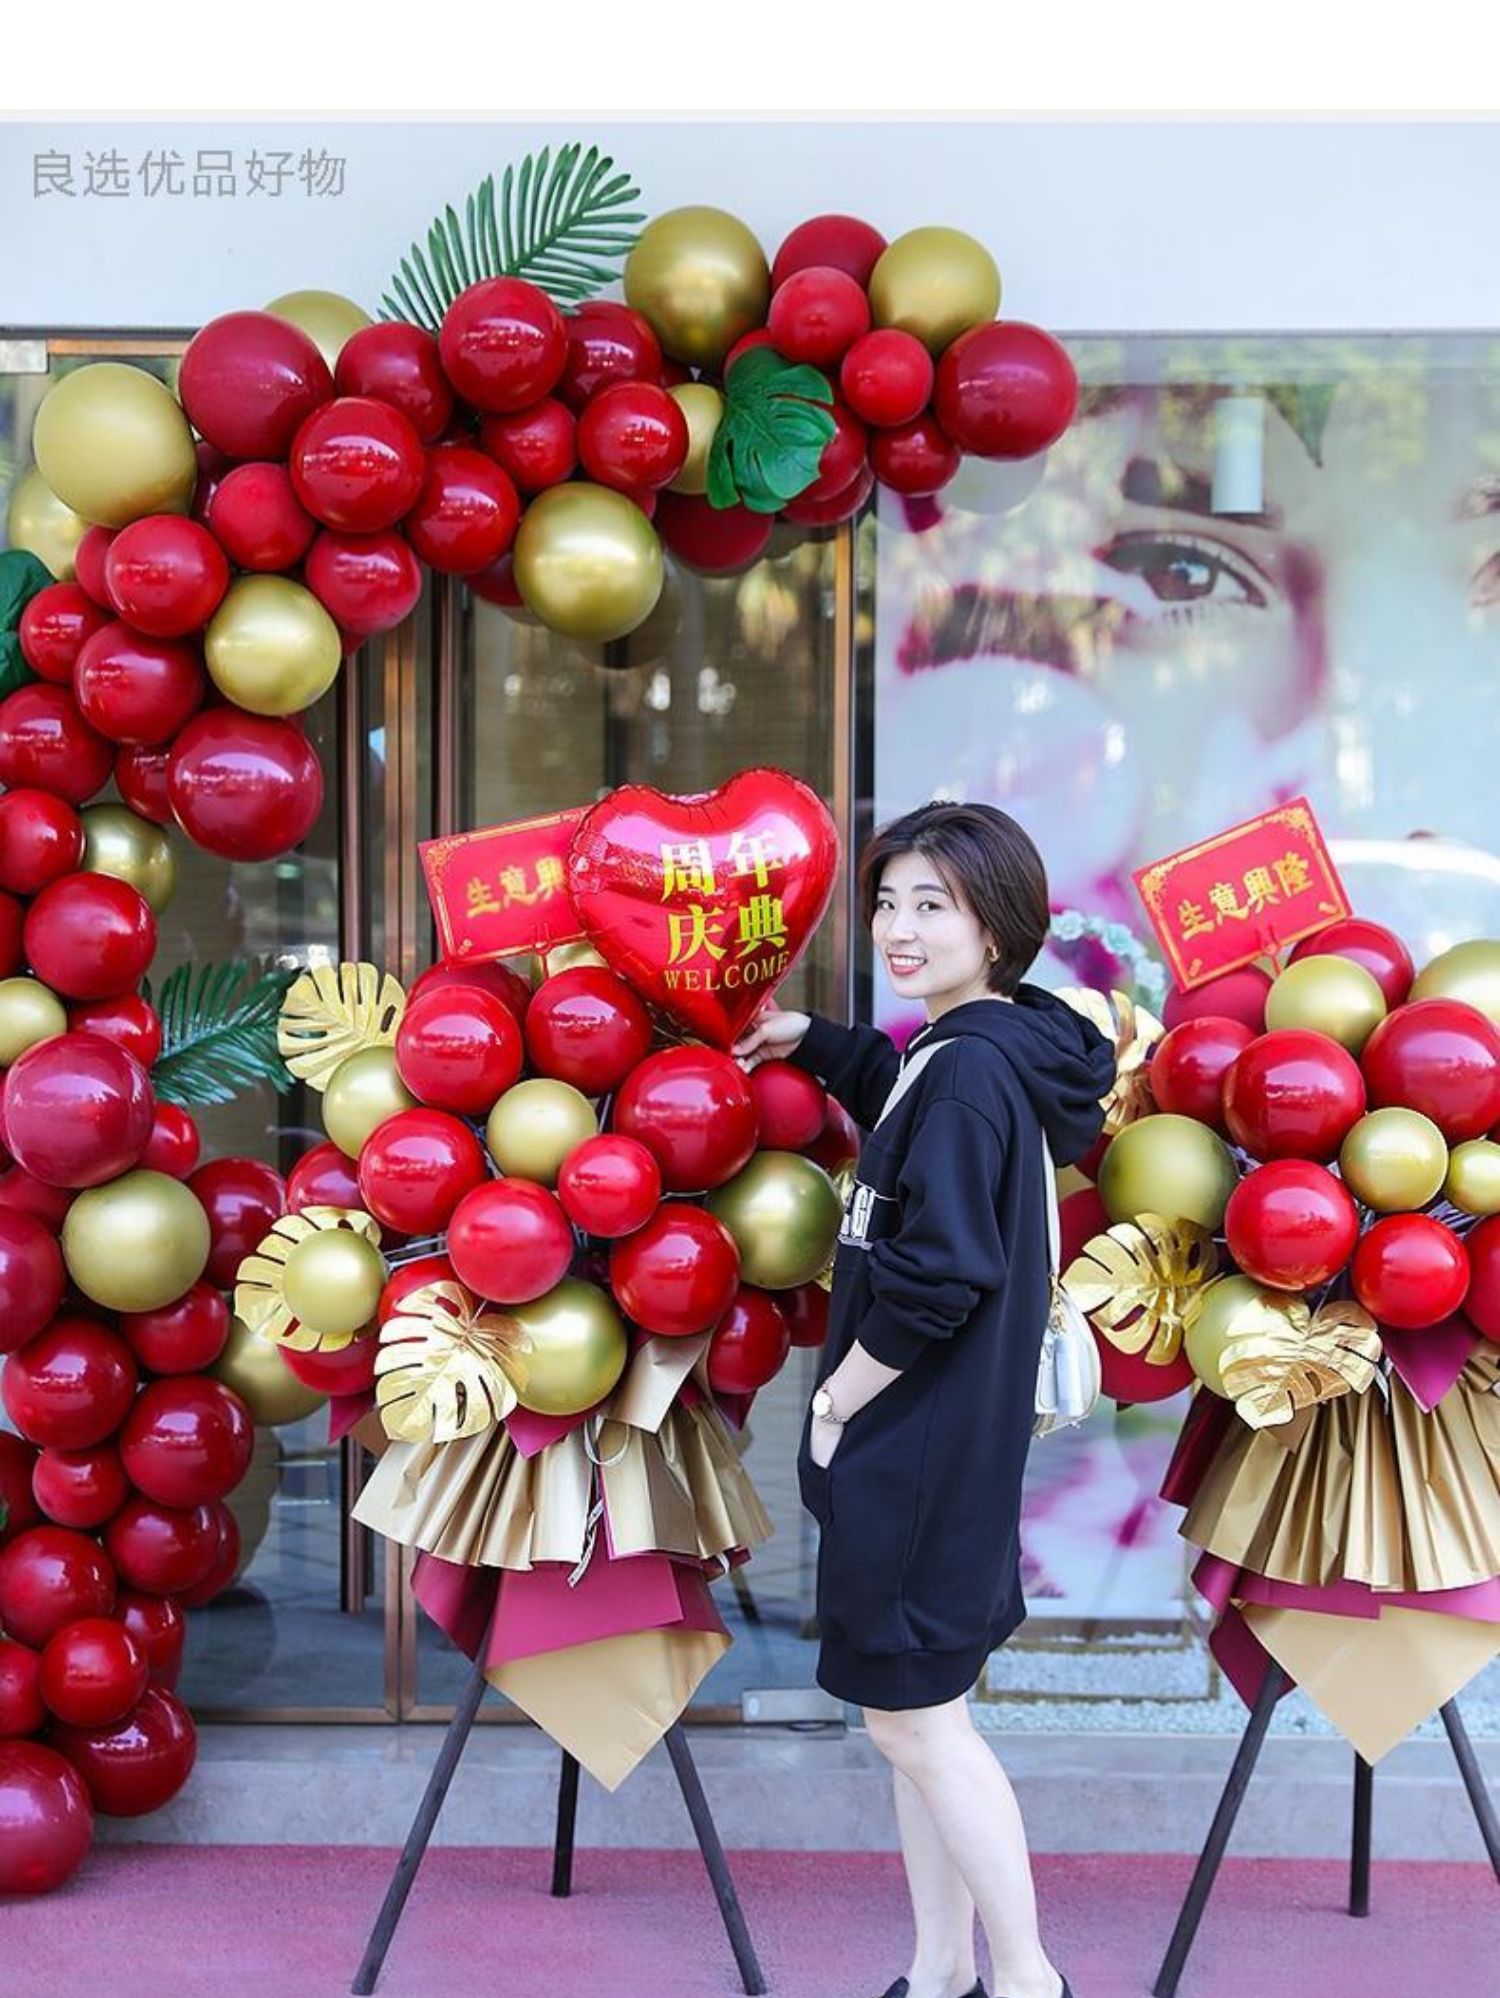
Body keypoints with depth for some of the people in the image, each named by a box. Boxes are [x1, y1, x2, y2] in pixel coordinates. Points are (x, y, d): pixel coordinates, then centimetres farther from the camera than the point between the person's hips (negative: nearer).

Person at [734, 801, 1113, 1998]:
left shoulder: (973, 1069, -20)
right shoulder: (987, 1052, 10)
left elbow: (936, 1277, -25)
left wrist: (837, 1400, -13)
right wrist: (805, 1038, 29)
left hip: (923, 1443, -10)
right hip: (931, 1440, 10)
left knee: (915, 1715, 0)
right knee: (914, 1711, 16)